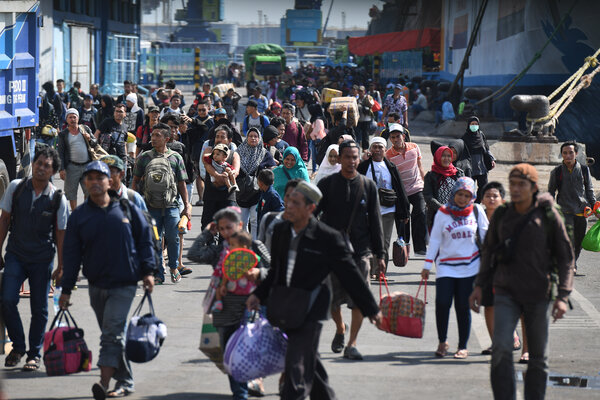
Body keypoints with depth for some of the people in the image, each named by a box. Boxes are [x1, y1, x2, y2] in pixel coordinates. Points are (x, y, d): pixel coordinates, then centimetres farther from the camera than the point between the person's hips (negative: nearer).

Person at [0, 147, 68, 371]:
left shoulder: (58, 199, -6)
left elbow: (60, 233, 0)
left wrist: (61, 266, 1)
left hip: (42, 259, -1)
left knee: (39, 309, 4)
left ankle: (34, 354, 18)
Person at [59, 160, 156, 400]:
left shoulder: (127, 209, 1)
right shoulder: (79, 216, 5)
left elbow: (144, 240, 7)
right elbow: (72, 254, 6)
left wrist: (148, 271, -1)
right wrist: (66, 289, 3)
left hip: (124, 284, -3)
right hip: (96, 285, 3)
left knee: (112, 332, -15)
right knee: (112, 334, 11)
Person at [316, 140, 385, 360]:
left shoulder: (368, 186, 5)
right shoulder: (327, 184, 2)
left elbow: (375, 221, 8)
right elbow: (312, 216, 5)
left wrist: (380, 254, 6)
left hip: (360, 251, 0)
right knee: (331, 299, 5)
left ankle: (352, 344, 2)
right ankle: (340, 328, 34)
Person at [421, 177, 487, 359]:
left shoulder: (477, 211, 4)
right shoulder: (443, 212, 2)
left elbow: (485, 235, 13)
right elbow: (435, 239, 5)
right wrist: (427, 265, 4)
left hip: (470, 266, 0)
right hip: (446, 265, 0)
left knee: (463, 306, 0)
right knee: (442, 303, -12)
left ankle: (463, 347, 11)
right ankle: (442, 342, 7)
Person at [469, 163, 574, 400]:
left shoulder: (548, 216, -5)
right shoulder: (501, 215, 3)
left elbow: (565, 257, -1)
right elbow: (489, 250, 17)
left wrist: (562, 296, -8)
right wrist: (479, 286, 13)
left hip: (538, 294, -1)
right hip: (506, 292, 1)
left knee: (538, 356, 7)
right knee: (501, 349, -15)